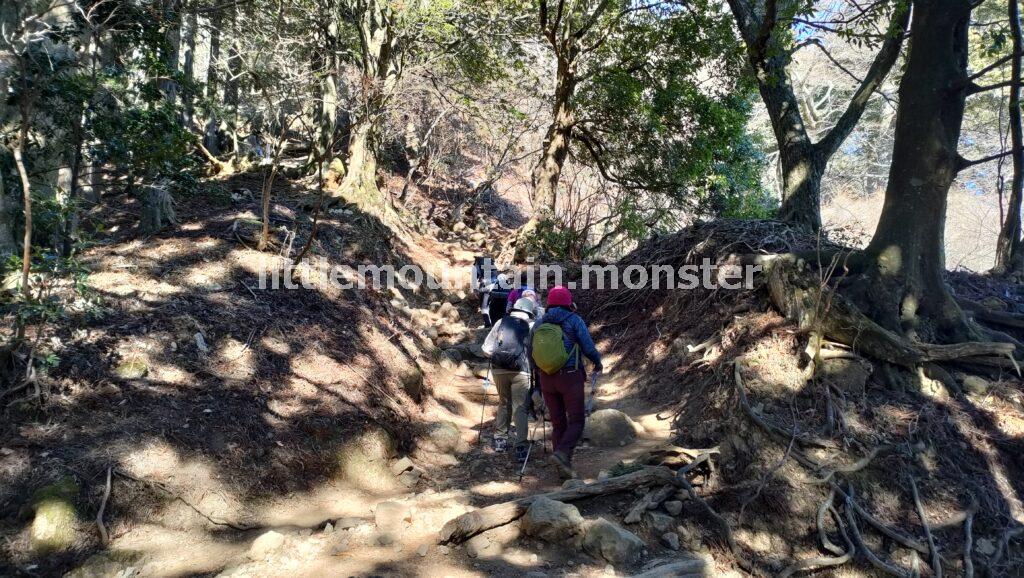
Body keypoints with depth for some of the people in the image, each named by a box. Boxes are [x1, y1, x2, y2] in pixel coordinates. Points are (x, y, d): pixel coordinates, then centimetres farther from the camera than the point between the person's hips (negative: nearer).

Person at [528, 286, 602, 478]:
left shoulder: (538, 324, 5)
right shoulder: (574, 320, -6)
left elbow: (530, 353, 11)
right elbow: (589, 348, -7)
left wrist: (538, 372, 28)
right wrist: (598, 363, 13)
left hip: (547, 379, 4)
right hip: (571, 377, -4)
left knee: (558, 423, 13)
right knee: (576, 422, 2)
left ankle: (564, 466, 12)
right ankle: (562, 454, -20)